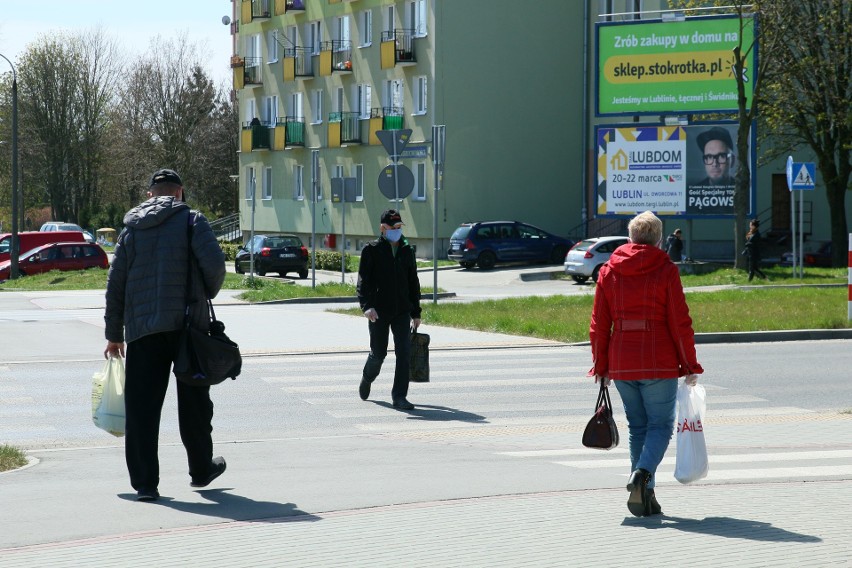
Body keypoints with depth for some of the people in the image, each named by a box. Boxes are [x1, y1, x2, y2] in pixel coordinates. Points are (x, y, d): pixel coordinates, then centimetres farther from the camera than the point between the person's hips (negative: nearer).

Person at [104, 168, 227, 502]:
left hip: (141, 329, 2)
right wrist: (207, 295, 9)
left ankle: (145, 481, -3)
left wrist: (114, 333, 17)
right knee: (193, 401, 12)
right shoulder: (191, 221, 0)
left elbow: (115, 283, 11)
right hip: (186, 324, -2)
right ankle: (201, 469, 25)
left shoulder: (132, 229, 12)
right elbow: (214, 264, -12)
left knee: (142, 406, 1)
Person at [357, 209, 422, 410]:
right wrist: (367, 306, -25)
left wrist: (416, 312, 16)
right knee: (378, 353, 7)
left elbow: (413, 283, 18)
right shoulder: (371, 250, -3)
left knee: (404, 353, -7)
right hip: (378, 312, -3)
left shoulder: (407, 250, 11)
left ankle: (399, 397, -4)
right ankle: (367, 380, 38)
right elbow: (364, 281, -10)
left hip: (402, 311, 3)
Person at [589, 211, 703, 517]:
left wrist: (601, 366, 14)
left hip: (621, 364, 4)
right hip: (659, 364, -4)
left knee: (637, 426, 13)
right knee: (661, 424, 4)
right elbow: (680, 322, -7)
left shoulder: (608, 271, 7)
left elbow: (599, 324, 7)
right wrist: (690, 365, 0)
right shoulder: (665, 271, -5)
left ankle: (643, 495, 10)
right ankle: (642, 473, -21)